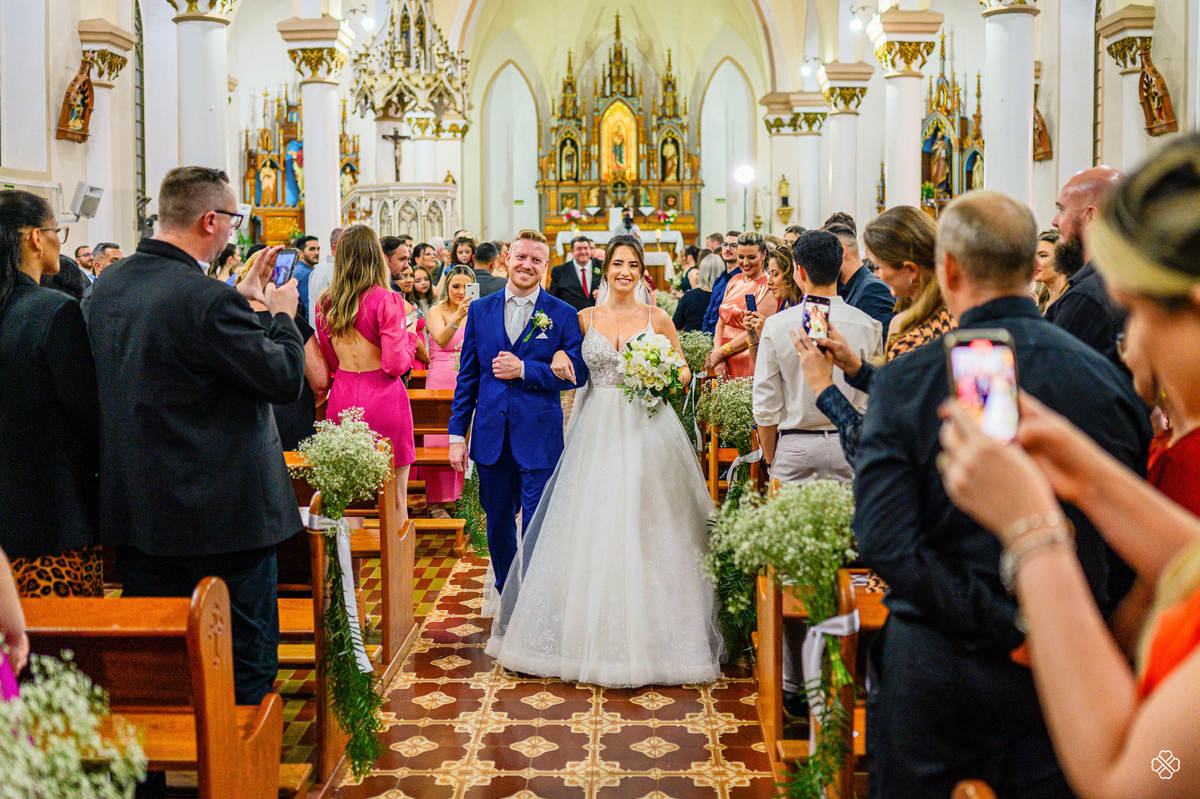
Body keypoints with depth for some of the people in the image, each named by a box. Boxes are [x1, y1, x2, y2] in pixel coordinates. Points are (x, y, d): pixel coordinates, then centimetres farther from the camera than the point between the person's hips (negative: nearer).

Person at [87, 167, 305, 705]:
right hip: (223, 513, -8)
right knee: (246, 662, 7)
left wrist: (242, 299, 15)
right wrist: (282, 315, 0)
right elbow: (285, 379, -16)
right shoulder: (208, 298, -22)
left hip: (134, 509, 8)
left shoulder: (108, 285, 5)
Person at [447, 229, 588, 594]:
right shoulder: (481, 310, 8)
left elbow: (577, 372, -6)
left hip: (539, 437, -3)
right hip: (491, 437, 3)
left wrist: (524, 369, -16)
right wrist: (457, 434, 5)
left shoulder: (563, 314, 0)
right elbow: (467, 376, 9)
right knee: (498, 527, 14)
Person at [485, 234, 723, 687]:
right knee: (592, 532, 2)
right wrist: (558, 357, -5)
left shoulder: (658, 319, 5)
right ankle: (592, 636, 14)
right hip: (598, 430, 1)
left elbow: (682, 372, 12)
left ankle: (646, 640, 10)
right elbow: (569, 366, 17)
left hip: (648, 430, -1)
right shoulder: (584, 319, 8)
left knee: (647, 532, -2)